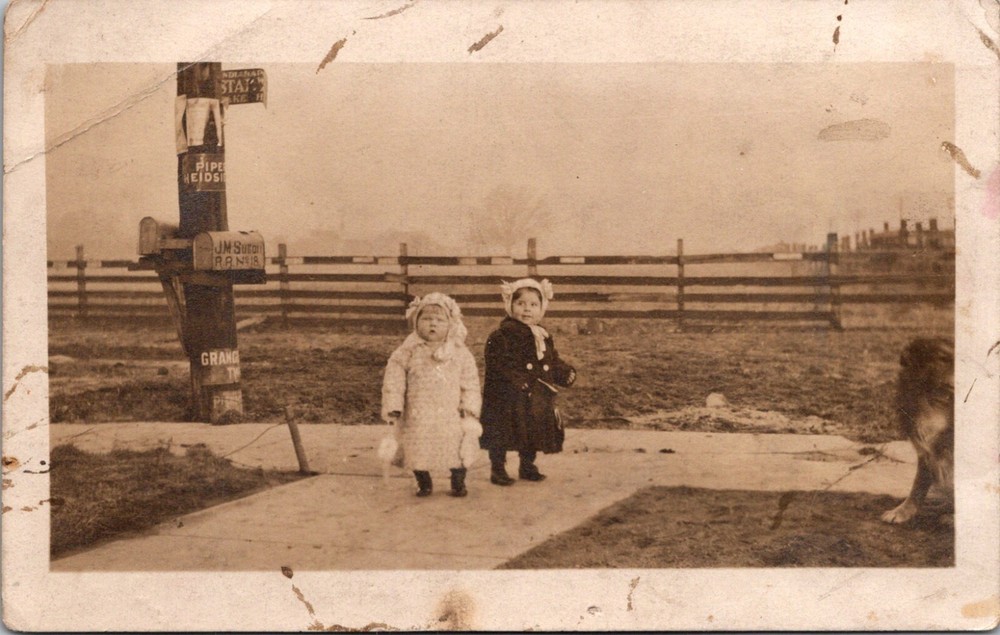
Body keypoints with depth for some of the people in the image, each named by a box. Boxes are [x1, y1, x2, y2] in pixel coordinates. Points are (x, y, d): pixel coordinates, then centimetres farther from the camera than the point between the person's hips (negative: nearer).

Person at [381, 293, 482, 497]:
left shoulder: (460, 353, 0)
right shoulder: (408, 352, -3)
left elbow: (470, 382, 4)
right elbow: (394, 379, -3)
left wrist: (469, 407, -3)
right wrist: (392, 407, -7)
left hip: (451, 417, 0)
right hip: (417, 418, 0)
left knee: (457, 450, 6)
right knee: (417, 452, 7)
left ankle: (458, 483, 30)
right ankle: (424, 483, 31)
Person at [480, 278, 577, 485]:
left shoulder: (544, 337, 12)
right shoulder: (501, 336, -11)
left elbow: (554, 363, 19)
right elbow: (498, 365, -19)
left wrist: (566, 373, 2)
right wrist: (518, 381, -26)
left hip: (537, 400, 6)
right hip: (507, 400, -6)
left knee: (535, 433, 15)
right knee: (501, 435, -2)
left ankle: (527, 466, 32)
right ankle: (498, 469, 12)